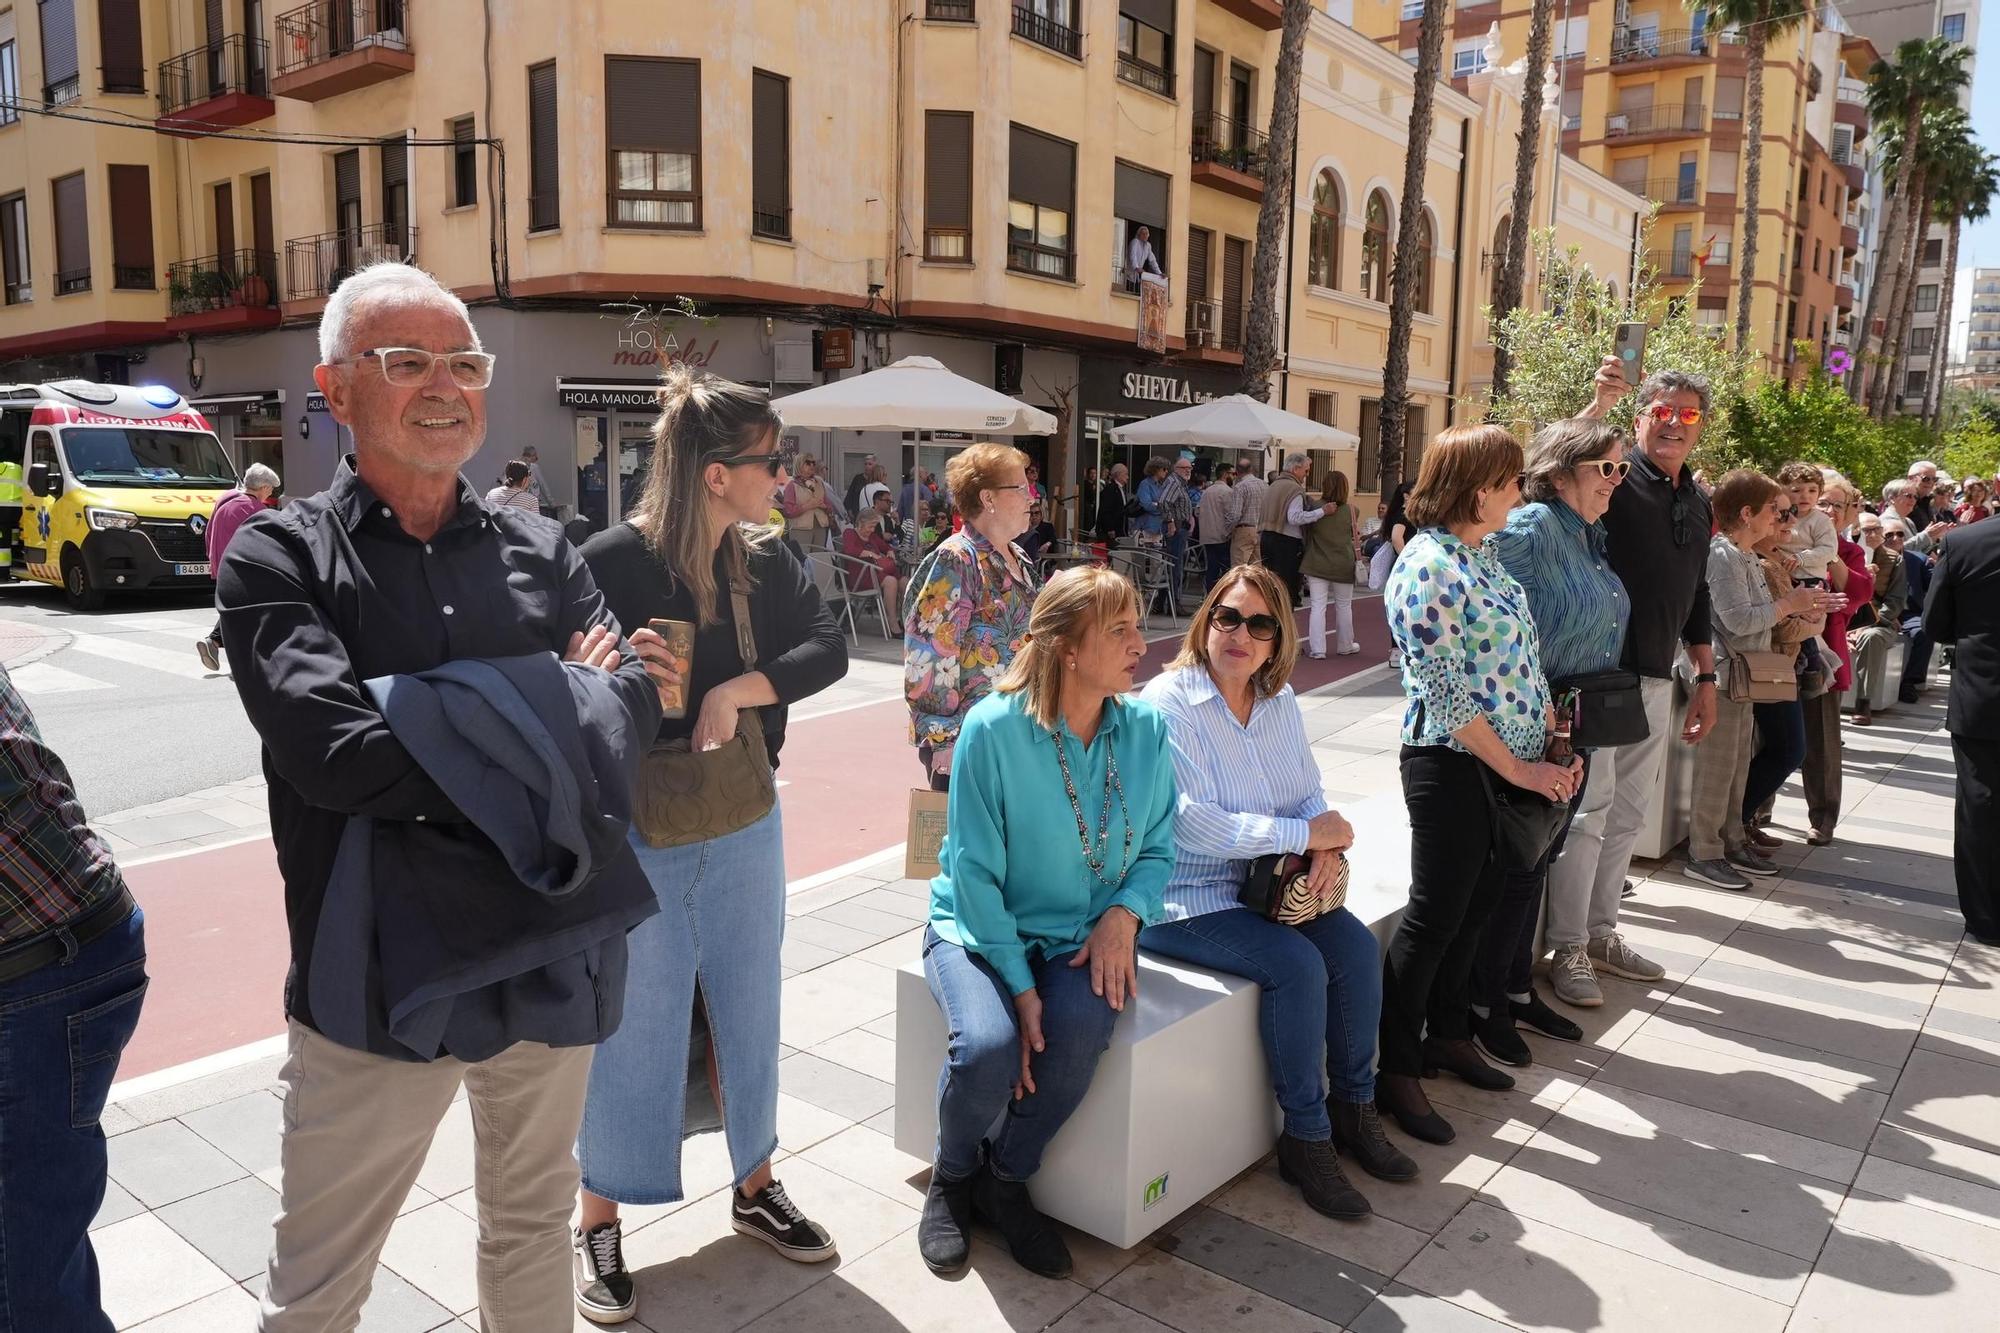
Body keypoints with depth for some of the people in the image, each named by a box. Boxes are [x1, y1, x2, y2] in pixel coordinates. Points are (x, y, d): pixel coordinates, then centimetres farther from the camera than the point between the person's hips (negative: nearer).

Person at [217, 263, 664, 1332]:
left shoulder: (541, 553, 4)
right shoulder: (279, 555, -6)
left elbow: (635, 701, -9)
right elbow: (335, 751, -21)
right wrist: (552, 706, -14)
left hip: (556, 958, 4)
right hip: (377, 980, -3)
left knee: (535, 1225, 24)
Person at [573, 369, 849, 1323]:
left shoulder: (767, 560, 0)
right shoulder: (612, 561, -15)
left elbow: (828, 647, -9)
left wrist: (736, 690, -22)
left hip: (745, 829, 5)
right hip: (638, 834, -5)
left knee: (748, 1010, 17)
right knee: (632, 1025, 7)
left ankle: (755, 1188, 36)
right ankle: (599, 1220, 28)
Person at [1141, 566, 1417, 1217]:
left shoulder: (1279, 700, 7)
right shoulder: (1167, 703, -15)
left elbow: (1310, 794, 10)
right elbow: (1191, 821, -23)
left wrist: (1327, 845, -14)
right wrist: (1305, 834, -21)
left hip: (1267, 885, 7)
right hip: (1185, 900, -7)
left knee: (1357, 946, -13)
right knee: (1296, 964, -24)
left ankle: (1354, 1107, 7)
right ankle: (1305, 1138, -6)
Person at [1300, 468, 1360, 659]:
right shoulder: (1351, 511, -7)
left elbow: (1306, 534, 6)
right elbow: (1355, 536, 7)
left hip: (1317, 564, 0)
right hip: (1343, 565, 0)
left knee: (1317, 606, 1)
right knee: (1344, 606, 14)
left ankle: (1317, 649, -2)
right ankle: (1345, 646, 27)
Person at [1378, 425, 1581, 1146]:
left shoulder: (1485, 557, 10)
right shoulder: (1428, 567, -18)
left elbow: (1526, 661, 15)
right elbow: (1447, 692, -19)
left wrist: (1555, 742, 5)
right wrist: (1519, 768, -14)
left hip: (1512, 765, 9)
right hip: (1452, 766, -9)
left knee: (1476, 904, 17)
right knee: (1435, 915, -2)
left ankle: (1448, 1034, 33)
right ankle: (1397, 1071, 10)